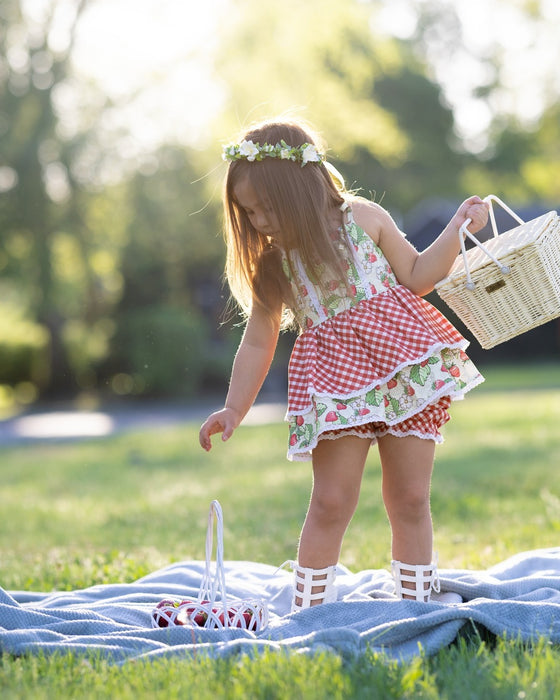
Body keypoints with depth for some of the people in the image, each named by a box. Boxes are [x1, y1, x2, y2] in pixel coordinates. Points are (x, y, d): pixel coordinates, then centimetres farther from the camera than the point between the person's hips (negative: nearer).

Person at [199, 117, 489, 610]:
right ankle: (309, 614, 5)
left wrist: (456, 230, 2)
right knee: (331, 502, -7)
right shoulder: (272, 265, 4)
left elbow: (417, 277, 11)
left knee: (410, 499, 4)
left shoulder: (364, 219, 2)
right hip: (334, 383, 0)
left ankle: (418, 606, 17)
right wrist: (234, 408, 6)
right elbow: (258, 343, 9)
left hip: (404, 365, 0)